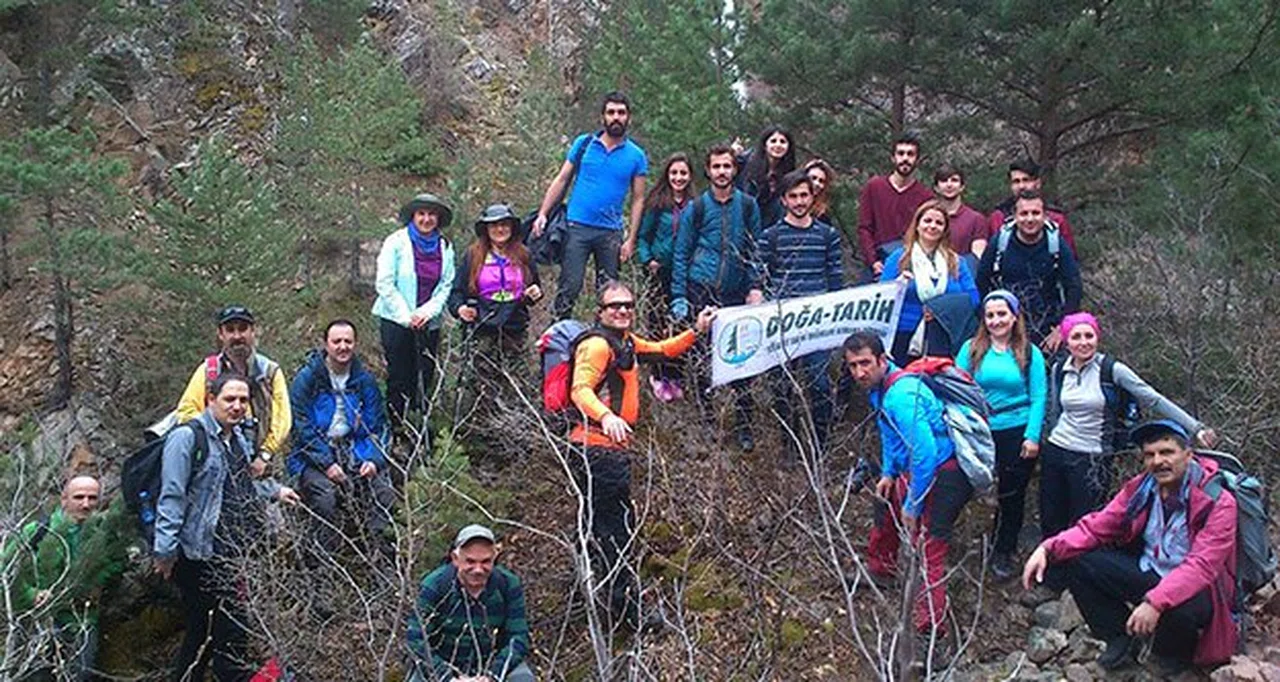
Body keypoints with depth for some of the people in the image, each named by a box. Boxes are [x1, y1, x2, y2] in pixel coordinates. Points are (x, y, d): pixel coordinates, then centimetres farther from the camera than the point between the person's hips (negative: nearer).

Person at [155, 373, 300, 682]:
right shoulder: (188, 437, -11)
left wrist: (274, 490, 36)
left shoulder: (238, 439, 17)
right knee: (232, 625, -9)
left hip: (227, 551, 9)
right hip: (199, 552, -9)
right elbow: (172, 496, -16)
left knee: (203, 630, 14)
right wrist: (165, 549, -20)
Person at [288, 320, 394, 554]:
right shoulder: (306, 379, -2)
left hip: (356, 452, 3)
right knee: (325, 494, -31)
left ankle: (376, 541, -6)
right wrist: (327, 463, -17)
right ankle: (326, 552, -13)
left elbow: (377, 426, 11)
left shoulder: (364, 380, 10)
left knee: (384, 489, -22)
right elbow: (302, 428, -7)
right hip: (314, 456, -3)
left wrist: (373, 459, -8)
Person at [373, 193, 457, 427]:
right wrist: (406, 316, -11)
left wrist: (427, 311, -9)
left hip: (429, 322, 3)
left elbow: (447, 285, 6)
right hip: (396, 320, -3)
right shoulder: (396, 242, -4)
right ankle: (395, 429, 6)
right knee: (399, 376, -1)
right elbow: (384, 284, -7)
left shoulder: (445, 247, 8)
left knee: (425, 376, 3)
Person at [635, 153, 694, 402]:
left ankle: (674, 377, 9)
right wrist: (648, 260, -5)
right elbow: (642, 236, 7)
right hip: (660, 272, -1)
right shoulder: (657, 203, 1)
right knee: (658, 323, -2)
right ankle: (659, 375, 8)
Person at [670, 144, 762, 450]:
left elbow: (757, 251, 11)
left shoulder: (748, 205, 6)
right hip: (701, 290, 0)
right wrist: (679, 297, -1)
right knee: (703, 359, 3)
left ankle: (743, 426, 2)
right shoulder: (696, 208, 4)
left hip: (736, 294, 0)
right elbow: (681, 254, 6)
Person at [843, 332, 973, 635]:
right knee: (886, 507, 28)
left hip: (946, 474, -11)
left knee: (928, 549, -12)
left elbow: (924, 453, -31)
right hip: (919, 470, 11)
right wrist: (888, 472, 17)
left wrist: (912, 505, -23)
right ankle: (880, 570, 51)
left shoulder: (902, 397, -29)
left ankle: (929, 626, -5)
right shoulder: (879, 387, 4)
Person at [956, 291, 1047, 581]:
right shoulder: (971, 349, 2)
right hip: (981, 433, 1)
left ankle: (1004, 553, 21)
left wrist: (1033, 436, -11)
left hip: (1018, 432, -1)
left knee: (1012, 495, 7)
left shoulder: (1030, 353, 1)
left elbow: (1038, 397, -3)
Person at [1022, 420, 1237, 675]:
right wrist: (1047, 549, -19)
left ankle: (1174, 654, 0)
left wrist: (1156, 602, -44)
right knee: (1076, 560, -12)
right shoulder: (1139, 489, -2)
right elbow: (1096, 527, -1)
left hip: (1193, 588, -5)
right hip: (1146, 573, 5)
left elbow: (1201, 566, -29)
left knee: (1183, 609, -40)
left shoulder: (1218, 501, -19)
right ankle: (1121, 638, 7)